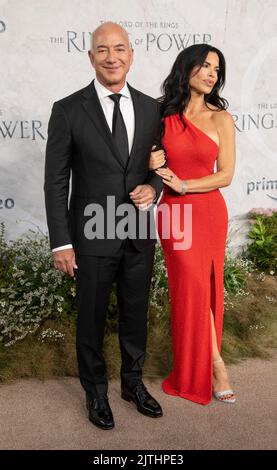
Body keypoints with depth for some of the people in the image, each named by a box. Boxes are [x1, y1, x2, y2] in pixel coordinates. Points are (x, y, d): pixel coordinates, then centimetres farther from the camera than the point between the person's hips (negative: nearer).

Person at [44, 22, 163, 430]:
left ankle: (133, 382, 41)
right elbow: (55, 181, -7)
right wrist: (61, 242, -10)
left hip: (139, 235, 3)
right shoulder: (68, 110, -7)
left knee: (136, 315, 18)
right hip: (92, 237, -3)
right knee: (91, 319, 13)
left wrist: (153, 187, -11)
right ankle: (96, 392, 36)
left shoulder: (151, 108, 3)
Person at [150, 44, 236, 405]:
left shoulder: (220, 118, -1)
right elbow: (153, 161, 11)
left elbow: (226, 175, -5)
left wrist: (182, 185, -14)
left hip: (209, 212, 0)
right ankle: (215, 364, 14)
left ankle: (197, 367, 26)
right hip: (174, 212, 0)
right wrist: (154, 164, -13)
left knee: (198, 287, 7)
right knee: (194, 286, -3)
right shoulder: (163, 116, 2)